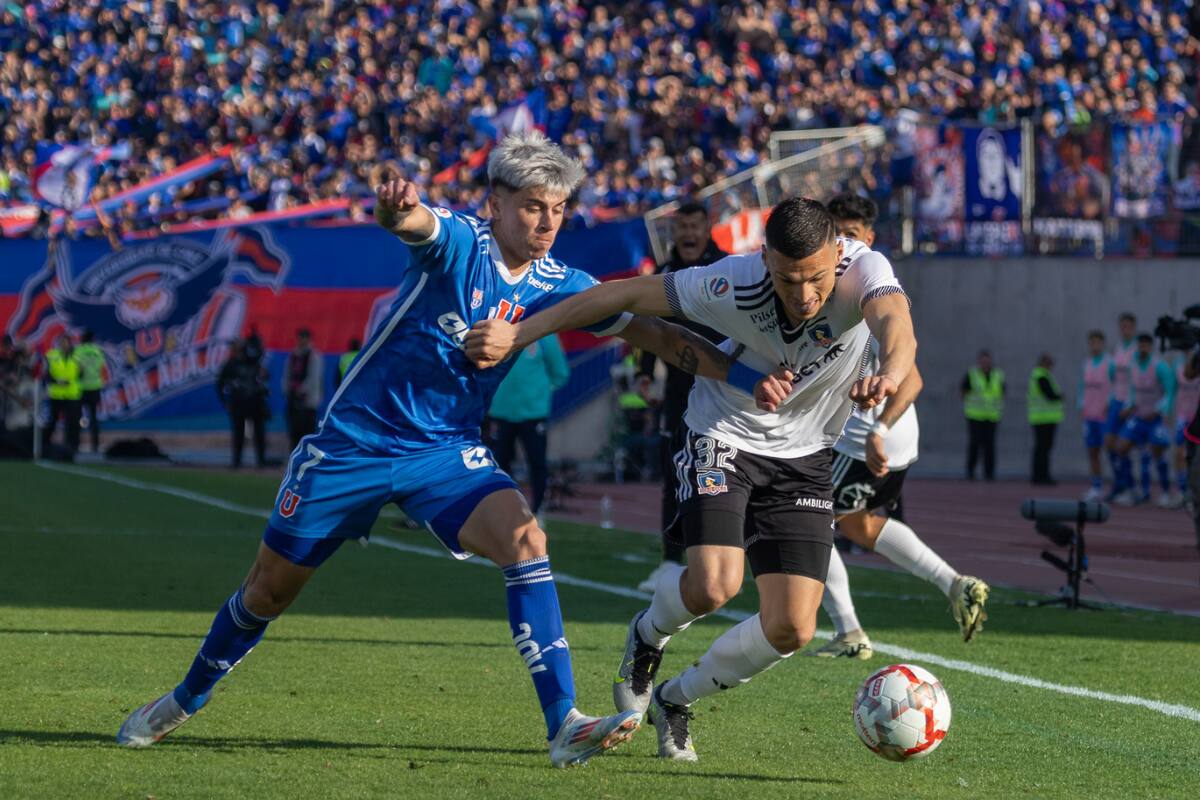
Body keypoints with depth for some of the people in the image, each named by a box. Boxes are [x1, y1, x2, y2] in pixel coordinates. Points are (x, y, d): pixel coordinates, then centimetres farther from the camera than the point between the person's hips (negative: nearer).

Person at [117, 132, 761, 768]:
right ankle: (185, 700, 35)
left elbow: (652, 333, -2)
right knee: (269, 591, 8)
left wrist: (742, 373, -15)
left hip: (446, 452, 3)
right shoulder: (458, 242, -16)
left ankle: (564, 725, -27)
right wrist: (395, 203, -64)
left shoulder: (557, 285, -3)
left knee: (524, 538, -25)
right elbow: (405, 219, -39)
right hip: (354, 443, -3)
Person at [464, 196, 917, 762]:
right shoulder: (734, 284, -27)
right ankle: (648, 636, 12)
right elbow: (626, 295, -16)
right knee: (714, 585, -26)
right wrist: (518, 332, -15)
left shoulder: (863, 271, -27)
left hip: (802, 460, 2)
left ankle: (676, 700, 21)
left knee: (791, 629, -7)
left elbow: (895, 323, -50)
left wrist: (889, 371, -75)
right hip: (724, 436, -2)